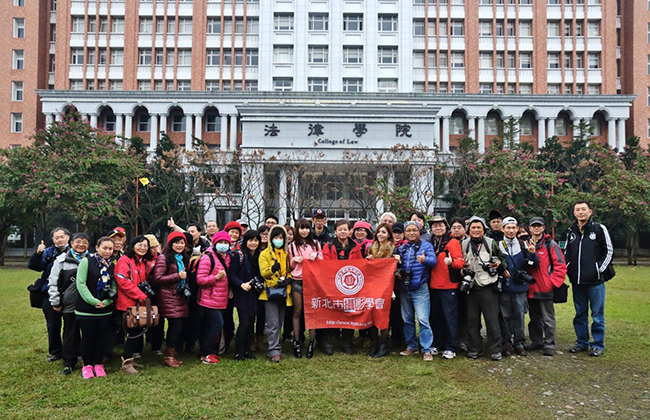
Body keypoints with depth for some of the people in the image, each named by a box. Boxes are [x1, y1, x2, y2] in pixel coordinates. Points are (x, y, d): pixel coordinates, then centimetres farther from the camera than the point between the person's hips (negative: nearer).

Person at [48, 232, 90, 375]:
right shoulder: (62, 260, 0)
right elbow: (53, 282, 3)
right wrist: (55, 303, 1)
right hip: (69, 305, -1)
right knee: (70, 335, 8)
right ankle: (68, 363, 21)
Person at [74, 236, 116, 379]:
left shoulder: (113, 264, 6)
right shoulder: (86, 261, -7)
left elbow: (114, 285, 5)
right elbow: (80, 283, -11)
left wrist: (107, 301, -10)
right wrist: (93, 301, -15)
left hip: (105, 309, 4)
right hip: (86, 308, -4)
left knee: (101, 337, 10)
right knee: (88, 337, 5)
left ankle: (98, 364, 25)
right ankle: (87, 365, 21)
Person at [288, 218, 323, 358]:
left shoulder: (315, 244, 9)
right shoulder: (292, 246, 8)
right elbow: (290, 266, 14)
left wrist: (316, 255, -7)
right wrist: (294, 260, -8)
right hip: (297, 281, 0)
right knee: (297, 311, 2)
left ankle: (311, 342, 5)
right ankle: (296, 341, 11)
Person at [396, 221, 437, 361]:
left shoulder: (426, 245, -1)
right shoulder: (401, 248, 14)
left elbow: (433, 260, -17)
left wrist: (425, 260, -39)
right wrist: (397, 273, -1)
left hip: (420, 288, -5)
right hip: (404, 288, 5)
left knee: (423, 319, -12)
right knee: (407, 319, 12)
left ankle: (427, 350, -5)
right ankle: (411, 346, 25)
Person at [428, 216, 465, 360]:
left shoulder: (452, 242, -5)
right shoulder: (430, 244, 12)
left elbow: (461, 262, -13)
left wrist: (452, 262, -33)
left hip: (449, 286, -6)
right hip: (434, 286, 6)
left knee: (450, 316, -2)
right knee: (435, 316, 12)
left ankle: (451, 348, 4)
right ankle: (438, 344, 23)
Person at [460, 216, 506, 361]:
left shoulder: (492, 243, 2)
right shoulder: (464, 244, 11)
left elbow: (502, 260, 9)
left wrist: (498, 264, -12)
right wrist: (462, 270, 5)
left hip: (488, 287, -3)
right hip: (471, 287, 3)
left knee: (492, 319, -1)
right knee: (472, 319, 8)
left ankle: (495, 350, 9)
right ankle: (473, 349, 18)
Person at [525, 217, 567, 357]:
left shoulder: (550, 244, -4)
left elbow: (560, 265, -7)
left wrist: (553, 282, -11)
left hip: (545, 289, -5)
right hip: (530, 289, 5)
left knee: (548, 318, -1)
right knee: (534, 317, 15)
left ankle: (549, 345, 7)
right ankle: (536, 341, 26)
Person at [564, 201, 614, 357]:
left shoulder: (599, 229, -3)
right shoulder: (571, 231, 10)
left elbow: (609, 251, -2)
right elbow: (566, 253, 19)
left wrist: (600, 269, -8)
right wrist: (568, 269, 6)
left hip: (595, 281, -4)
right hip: (577, 281, 4)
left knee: (597, 315, 3)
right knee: (580, 314, 13)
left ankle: (598, 345, 14)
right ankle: (582, 343, 24)